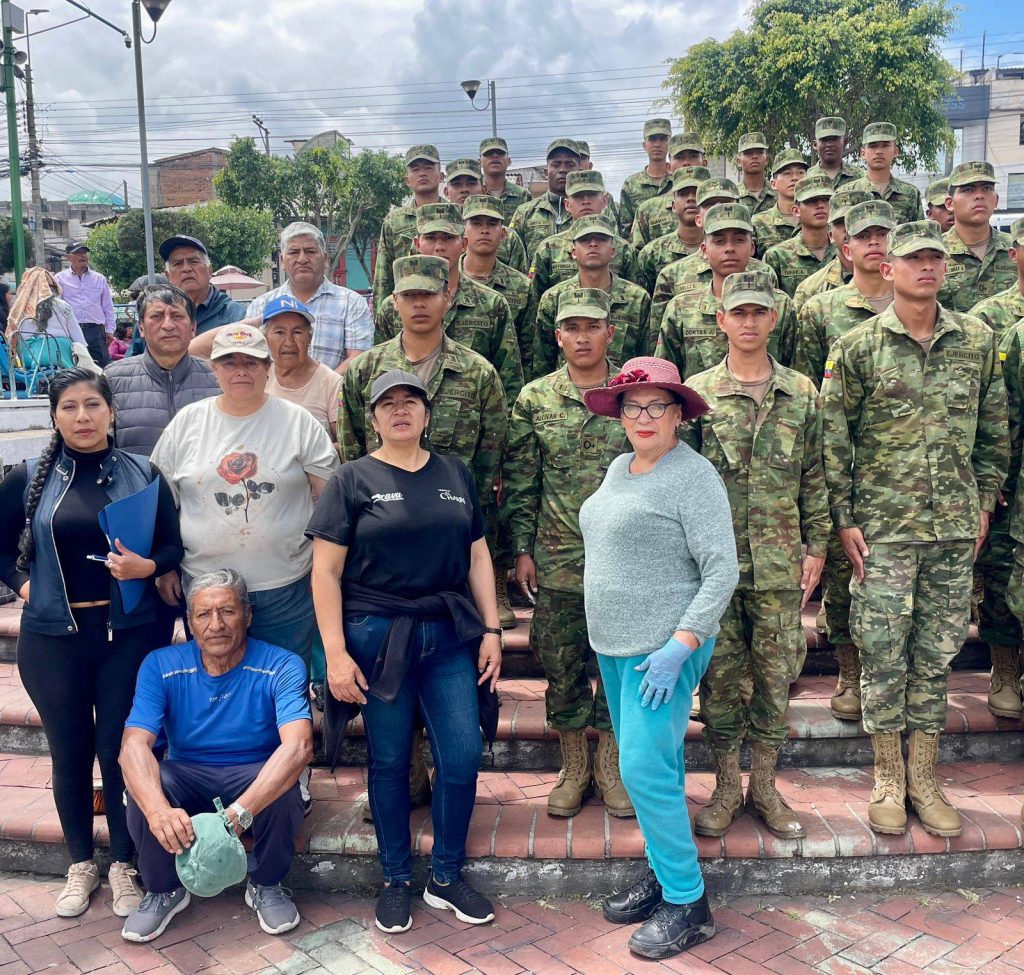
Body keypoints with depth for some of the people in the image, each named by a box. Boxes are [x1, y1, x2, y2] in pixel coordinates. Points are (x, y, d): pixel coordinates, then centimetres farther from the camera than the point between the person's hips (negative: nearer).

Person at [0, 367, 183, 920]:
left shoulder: (143, 474, 0)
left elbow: (173, 547, 1)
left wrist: (147, 566, -18)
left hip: (129, 632, -1)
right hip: (53, 636, 1)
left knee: (119, 748, 5)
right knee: (69, 751, 11)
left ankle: (124, 864, 22)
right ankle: (81, 864, 29)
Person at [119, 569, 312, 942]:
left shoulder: (282, 668, -19)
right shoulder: (161, 666, -12)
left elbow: (298, 746, -34)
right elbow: (134, 744, -24)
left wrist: (238, 813, -49)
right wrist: (158, 810, -46)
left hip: (256, 776, -2)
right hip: (186, 776, 2)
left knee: (284, 794, -34)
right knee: (144, 788, -29)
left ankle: (266, 885, -1)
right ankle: (164, 891, 0)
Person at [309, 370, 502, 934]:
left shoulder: (455, 474, 10)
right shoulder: (353, 479, -1)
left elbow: (477, 555, 12)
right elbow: (325, 571, -4)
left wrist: (491, 629, 5)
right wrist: (335, 653, -11)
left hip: (450, 633, 3)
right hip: (379, 635, -3)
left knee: (463, 756, 2)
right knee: (389, 760, 8)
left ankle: (447, 878, 22)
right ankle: (396, 881, 27)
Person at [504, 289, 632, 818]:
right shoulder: (534, 399, 3)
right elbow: (519, 482, 4)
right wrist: (522, 549, -1)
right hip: (556, 559, 1)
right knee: (560, 666, 9)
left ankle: (610, 766, 26)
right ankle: (573, 768, 27)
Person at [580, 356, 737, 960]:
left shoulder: (694, 476, -14)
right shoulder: (619, 468, 11)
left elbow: (722, 571, -18)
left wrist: (679, 645, -23)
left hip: (664, 648, -8)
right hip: (612, 643, 8)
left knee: (646, 770, -8)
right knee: (650, 767, 16)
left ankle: (687, 903, 6)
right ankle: (661, 872, 31)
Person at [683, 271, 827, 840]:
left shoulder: (801, 394, 6)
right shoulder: (697, 392, 1)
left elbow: (813, 477, 9)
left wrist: (815, 546, 5)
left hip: (779, 562, 2)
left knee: (777, 674, 8)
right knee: (719, 675, 6)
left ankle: (764, 788, 23)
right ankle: (726, 788, 21)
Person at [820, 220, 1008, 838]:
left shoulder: (979, 341, 5)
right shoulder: (858, 346, -3)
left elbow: (994, 430, 12)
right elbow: (833, 435, -3)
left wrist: (985, 503, 8)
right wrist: (844, 517, -6)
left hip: (955, 528, 3)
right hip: (882, 527, -2)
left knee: (936, 653, 10)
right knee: (883, 652, 2)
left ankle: (924, 777, 23)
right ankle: (888, 779, 18)